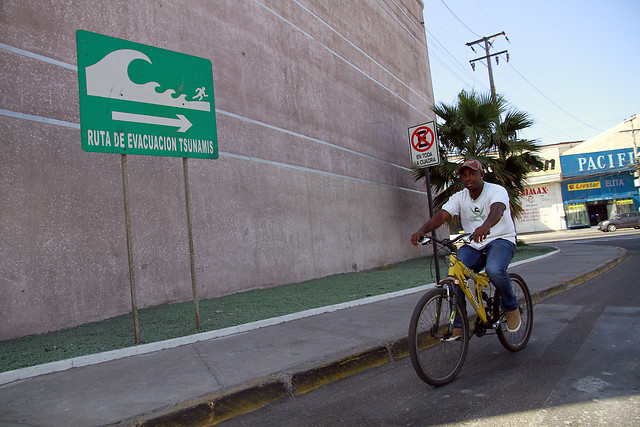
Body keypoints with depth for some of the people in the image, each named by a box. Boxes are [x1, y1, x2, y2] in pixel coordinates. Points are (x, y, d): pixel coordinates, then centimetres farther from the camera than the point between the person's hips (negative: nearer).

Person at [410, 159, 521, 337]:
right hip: (473, 245, 4)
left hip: (501, 240, -4)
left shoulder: (497, 190, -10)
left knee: (494, 270, -35)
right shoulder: (459, 197, 3)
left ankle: (511, 307, -4)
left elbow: (497, 209, -33)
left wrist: (485, 225, -57)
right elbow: (442, 215, -13)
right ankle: (458, 325, -5)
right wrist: (422, 231, -34)